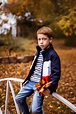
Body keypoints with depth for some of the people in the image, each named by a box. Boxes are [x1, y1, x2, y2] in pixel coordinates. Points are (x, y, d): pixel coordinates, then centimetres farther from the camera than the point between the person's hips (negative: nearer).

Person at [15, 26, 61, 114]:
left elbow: (56, 74, -16)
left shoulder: (53, 55, -13)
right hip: (31, 82, 8)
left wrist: (50, 88, -25)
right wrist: (28, 78, 23)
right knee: (19, 98, 11)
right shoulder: (38, 52, 11)